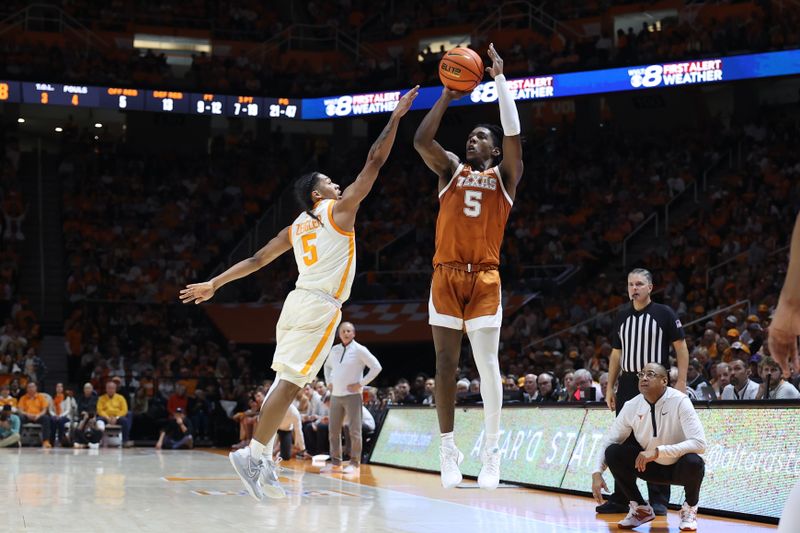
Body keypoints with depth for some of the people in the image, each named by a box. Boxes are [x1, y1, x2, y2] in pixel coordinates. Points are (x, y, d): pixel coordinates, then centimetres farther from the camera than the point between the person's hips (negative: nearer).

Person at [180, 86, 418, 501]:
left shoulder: (295, 228, 21)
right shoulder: (339, 210, 3)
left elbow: (256, 259, 18)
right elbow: (374, 162, 0)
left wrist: (214, 284, 21)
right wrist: (395, 118, 4)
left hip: (297, 300, 8)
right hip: (321, 307, -8)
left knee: (283, 383, 9)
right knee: (289, 382, -12)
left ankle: (262, 463, 7)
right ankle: (253, 454, -18)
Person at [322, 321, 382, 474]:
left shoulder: (360, 350, -5)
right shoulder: (334, 350, 11)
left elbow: (376, 367, -10)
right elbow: (327, 366, 30)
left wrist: (361, 383, -11)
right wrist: (329, 382, 16)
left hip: (352, 395, -6)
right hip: (335, 395, 6)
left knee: (354, 431, -7)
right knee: (333, 431, 6)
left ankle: (354, 464, -5)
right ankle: (335, 463, 13)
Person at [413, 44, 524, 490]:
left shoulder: (503, 176, 10)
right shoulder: (451, 169, 15)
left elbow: (514, 134, -6)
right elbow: (422, 140, -1)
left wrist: (499, 78, -5)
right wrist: (448, 96, 0)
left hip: (484, 277, -2)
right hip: (446, 274, 2)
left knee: (487, 363, -5)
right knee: (446, 363, 1)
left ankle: (492, 451, -2)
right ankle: (448, 447, 7)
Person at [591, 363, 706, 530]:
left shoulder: (679, 401, -23)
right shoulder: (632, 406, -10)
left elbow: (699, 443, -31)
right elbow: (609, 440, -1)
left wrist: (657, 451, -39)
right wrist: (597, 472, -17)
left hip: (679, 468, -3)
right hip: (650, 466, 4)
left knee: (693, 462, -36)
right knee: (613, 452, -18)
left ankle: (690, 508, -2)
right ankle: (641, 509, 2)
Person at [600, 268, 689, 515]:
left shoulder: (664, 314, -3)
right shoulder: (622, 316, 12)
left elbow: (681, 348, -3)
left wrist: (681, 381, -12)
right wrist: (610, 388, 12)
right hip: (627, 384, 5)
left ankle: (659, 500, 3)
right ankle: (620, 499, 11)